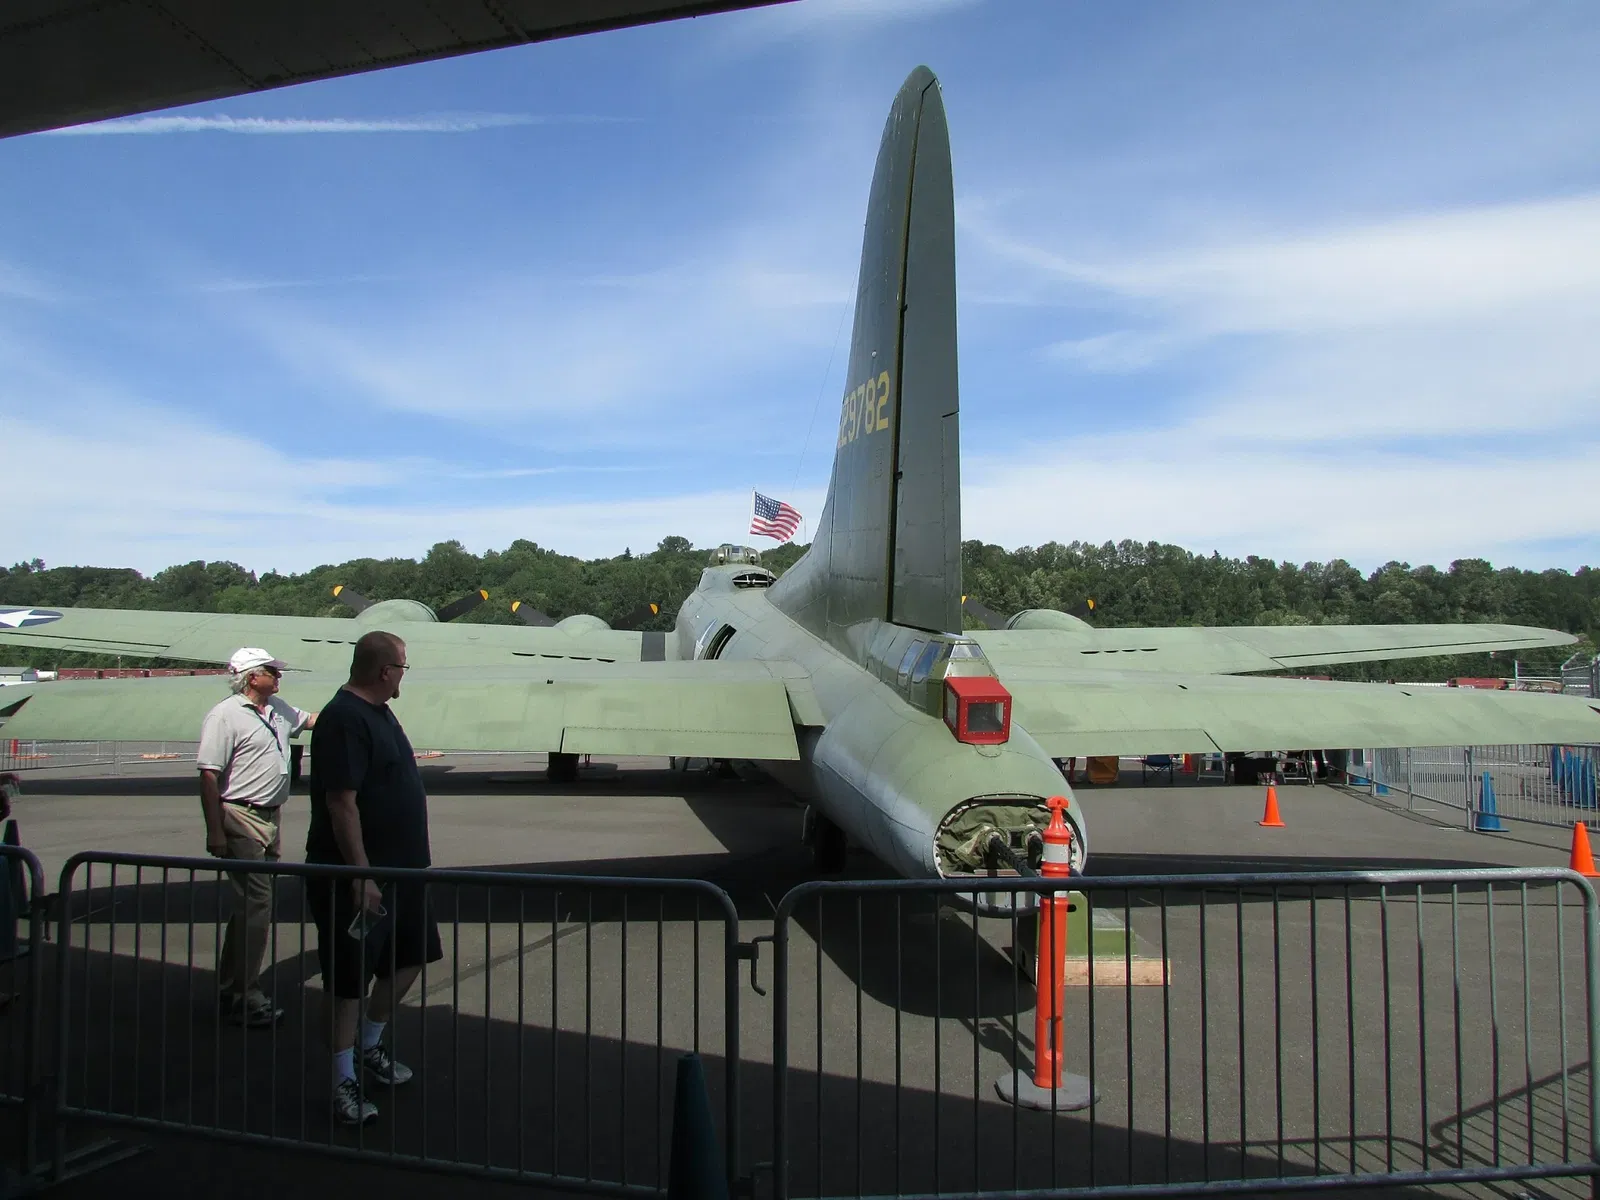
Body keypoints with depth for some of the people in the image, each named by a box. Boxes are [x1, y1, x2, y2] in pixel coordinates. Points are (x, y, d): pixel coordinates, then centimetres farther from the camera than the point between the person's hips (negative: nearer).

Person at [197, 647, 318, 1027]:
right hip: (242, 818, -9)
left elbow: (308, 719, 33)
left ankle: (230, 987, 27)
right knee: (255, 904, -9)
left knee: (253, 903, 14)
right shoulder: (225, 716, -13)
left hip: (272, 816, 9)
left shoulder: (278, 708, 12)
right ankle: (244, 997, 0)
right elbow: (209, 776, -17)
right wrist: (215, 831, -19)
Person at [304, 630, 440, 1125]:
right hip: (359, 876, -10)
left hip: (399, 869, 10)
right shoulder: (344, 719, -20)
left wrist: (414, 861, 22)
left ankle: (370, 1047, 36)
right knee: (350, 979, 1)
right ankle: (344, 1082, 14)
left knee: (407, 960, 18)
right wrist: (361, 875, -25)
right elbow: (341, 804, -24)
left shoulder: (378, 712, 11)